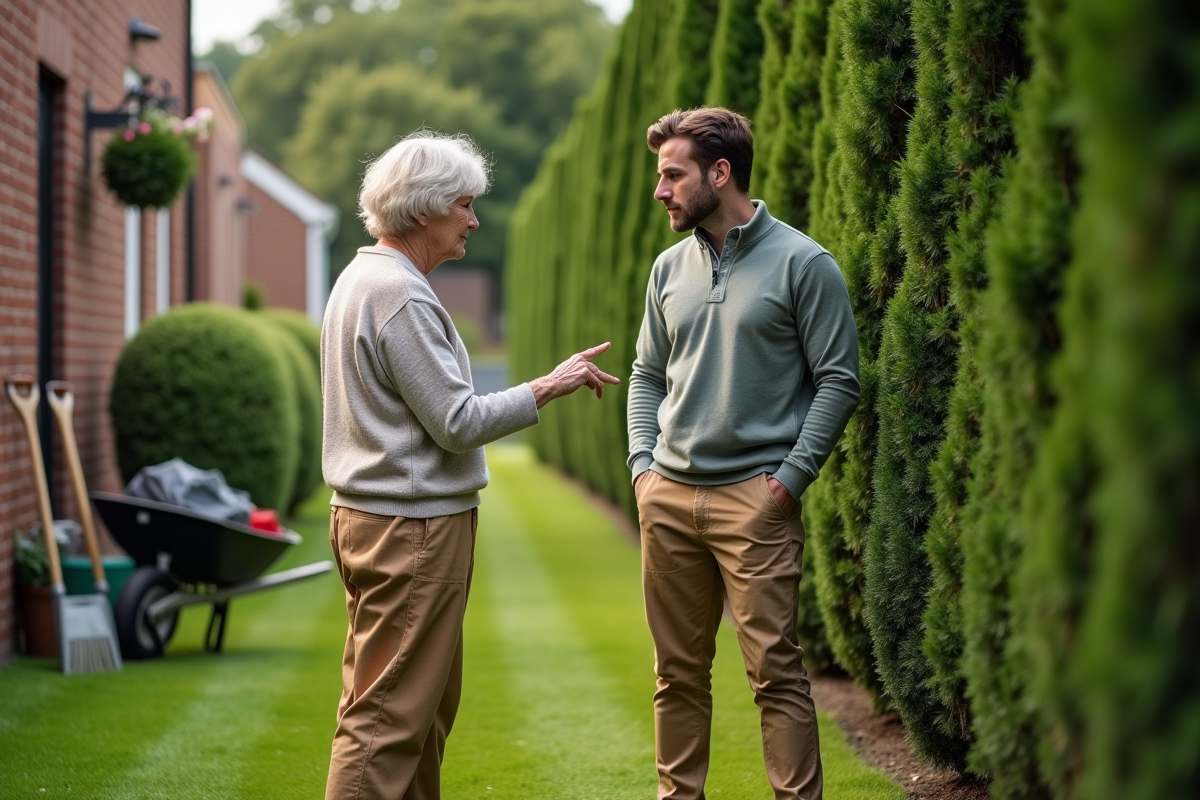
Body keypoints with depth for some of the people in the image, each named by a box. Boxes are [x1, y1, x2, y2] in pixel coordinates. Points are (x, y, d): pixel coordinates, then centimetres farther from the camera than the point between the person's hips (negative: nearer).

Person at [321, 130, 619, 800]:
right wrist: (549, 388, -10)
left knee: (430, 701, 16)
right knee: (389, 715, -9)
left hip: (375, 518, 11)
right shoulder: (401, 297, -18)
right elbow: (458, 423, -19)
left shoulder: (362, 279, 15)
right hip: (412, 526, -11)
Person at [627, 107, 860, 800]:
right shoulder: (670, 268, 13)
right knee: (678, 671, 10)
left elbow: (839, 382, -6)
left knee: (776, 670, -7)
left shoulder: (803, 264, -5)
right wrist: (642, 464, 5)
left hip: (755, 499, -5)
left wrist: (790, 478, -11)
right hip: (669, 497, 5)